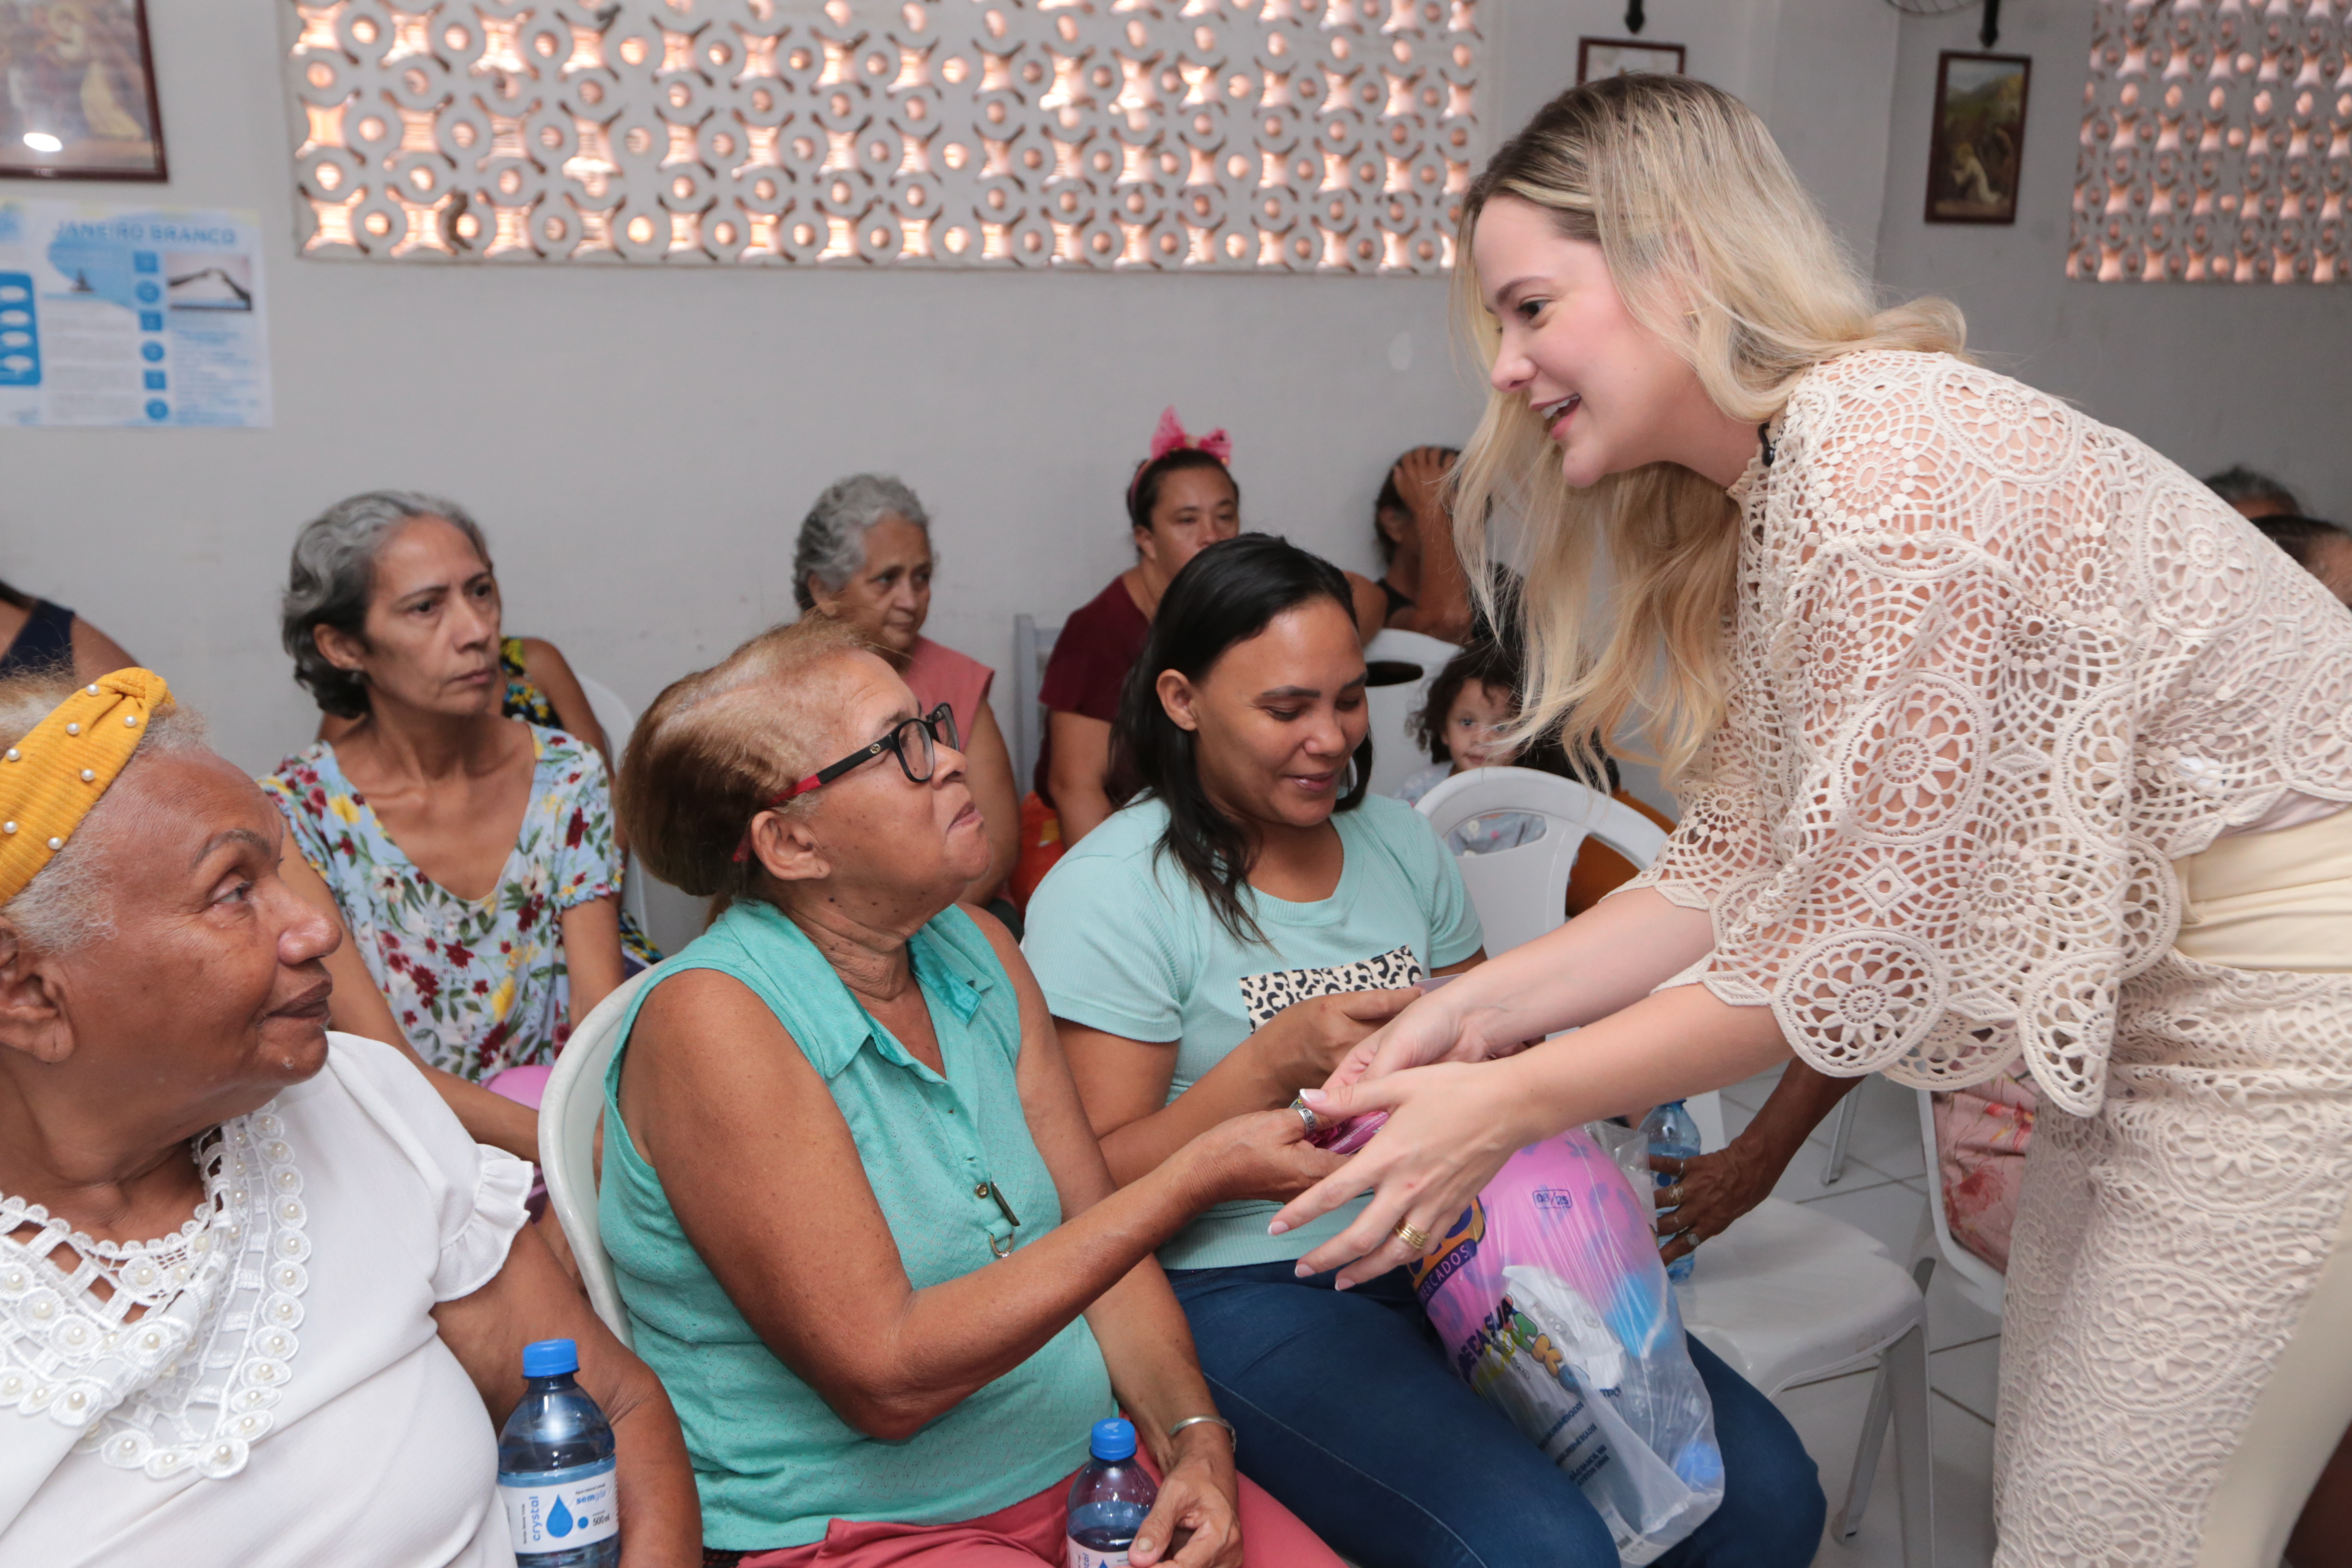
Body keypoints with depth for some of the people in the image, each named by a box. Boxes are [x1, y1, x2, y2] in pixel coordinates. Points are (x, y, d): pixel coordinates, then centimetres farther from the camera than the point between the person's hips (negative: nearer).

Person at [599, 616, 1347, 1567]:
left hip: (1084, 1464, 6)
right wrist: (1195, 1179, -24)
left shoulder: (976, 952, 3)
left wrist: (1196, 1442, -8)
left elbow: (1093, 1231, 8)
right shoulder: (715, 1019, -18)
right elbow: (884, 1377, -22)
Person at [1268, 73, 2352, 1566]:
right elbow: (1749, 859, 2)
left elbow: (1858, 940, -25)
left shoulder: (1883, 466, -27)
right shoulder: (1768, 494, 3)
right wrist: (1481, 1006, -5)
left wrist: (1507, 1105, -18)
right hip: (2147, 999, 9)